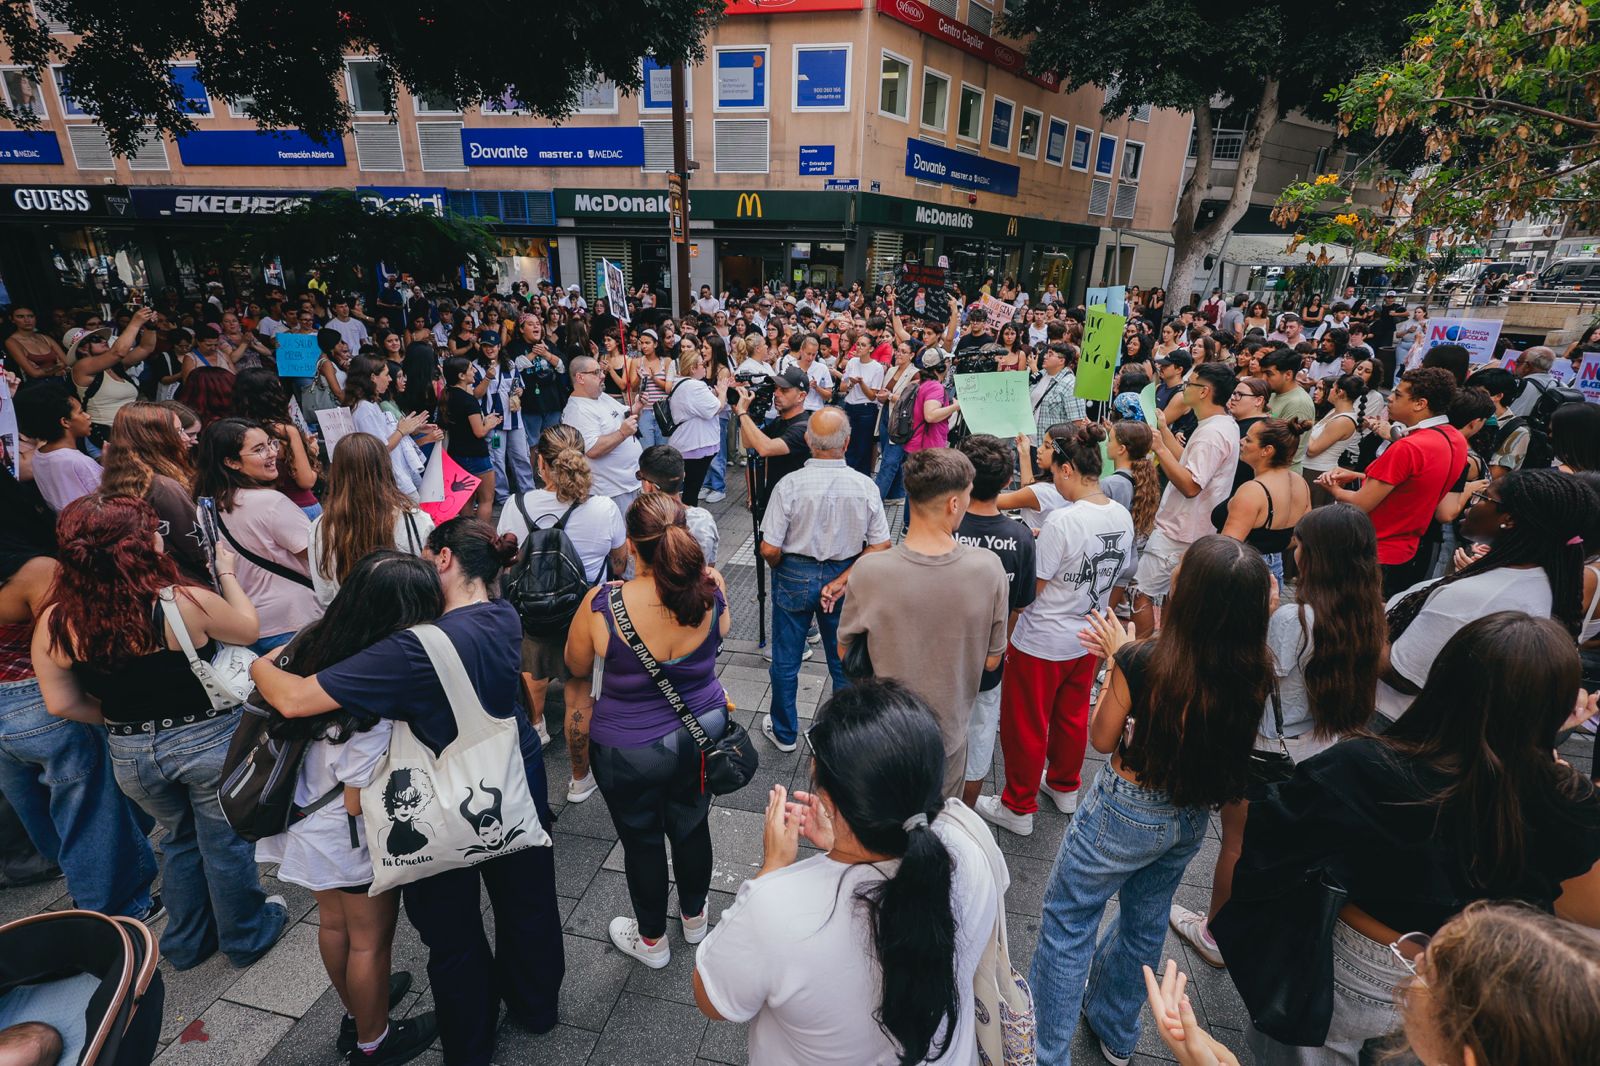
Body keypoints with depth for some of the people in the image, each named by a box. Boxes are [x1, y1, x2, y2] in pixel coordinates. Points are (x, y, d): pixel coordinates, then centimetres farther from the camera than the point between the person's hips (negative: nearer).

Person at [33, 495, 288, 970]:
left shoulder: (55, 622, -11)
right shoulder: (183, 602, -24)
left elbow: (61, 704, -2)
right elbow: (248, 630, -5)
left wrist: (121, 717, 14)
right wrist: (227, 574, 6)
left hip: (130, 754, 4)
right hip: (207, 740, -4)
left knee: (179, 839, 27)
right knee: (225, 842, 16)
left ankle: (187, 943, 43)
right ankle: (247, 937, 36)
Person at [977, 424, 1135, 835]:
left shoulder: (1062, 520, -26)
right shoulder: (1123, 517, -4)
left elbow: (1031, 589, -21)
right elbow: (1116, 577, 9)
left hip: (1042, 644, -7)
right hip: (1089, 639, 7)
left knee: (1025, 726, 10)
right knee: (1073, 717, 25)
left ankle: (1018, 808, 26)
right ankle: (1064, 788, 46)